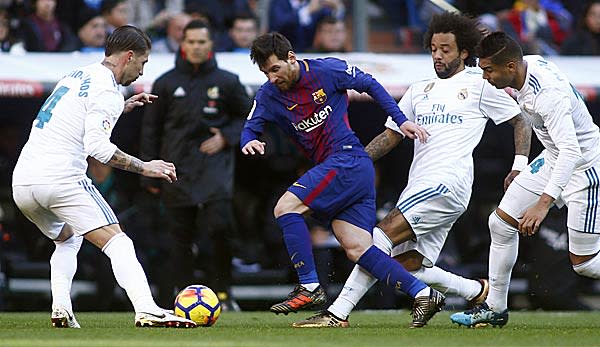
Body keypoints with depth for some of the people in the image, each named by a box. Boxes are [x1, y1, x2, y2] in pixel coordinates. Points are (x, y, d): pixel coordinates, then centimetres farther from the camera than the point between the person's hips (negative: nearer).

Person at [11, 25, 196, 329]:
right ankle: (147, 310, -28)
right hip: (60, 179, -8)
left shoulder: (77, 76, 21)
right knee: (118, 243, -10)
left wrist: (122, 108, 34)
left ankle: (60, 309, 10)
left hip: (22, 182, 8)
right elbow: (97, 146, -18)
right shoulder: (107, 92, -6)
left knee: (68, 240, 30)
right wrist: (143, 167, -10)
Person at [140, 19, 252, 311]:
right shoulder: (166, 83, 8)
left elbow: (248, 116, 17)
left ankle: (222, 292, -6)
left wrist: (226, 137, -2)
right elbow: (151, 129, 12)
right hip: (178, 168, 1)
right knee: (181, 236, 2)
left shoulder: (226, 82, 6)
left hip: (215, 163, -1)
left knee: (220, 225, -19)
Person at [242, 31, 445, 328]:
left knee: (285, 207, -16)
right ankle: (423, 294, -3)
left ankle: (310, 288, -14)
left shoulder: (327, 70, -6)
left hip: (348, 160, -7)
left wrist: (401, 120, 1)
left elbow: (370, 85, 4)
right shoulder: (269, 95, 8)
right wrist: (249, 142, -15)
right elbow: (250, 128, 10)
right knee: (357, 249, -4)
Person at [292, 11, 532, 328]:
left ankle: (338, 312, -25)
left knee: (383, 234, -21)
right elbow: (391, 135, 22)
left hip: (449, 183, -7)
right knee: (407, 266, -4)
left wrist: (519, 167, -2)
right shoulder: (419, 91, 23)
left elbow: (520, 122, 11)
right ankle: (478, 292, 19)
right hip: (417, 188, 8)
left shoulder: (480, 86, 7)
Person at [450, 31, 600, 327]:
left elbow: (570, 150, -42)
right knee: (501, 223, 5)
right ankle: (495, 308, 17)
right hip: (553, 159, 9)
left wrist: (543, 203, -50)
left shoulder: (548, 93, -34)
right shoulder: (527, 64, -7)